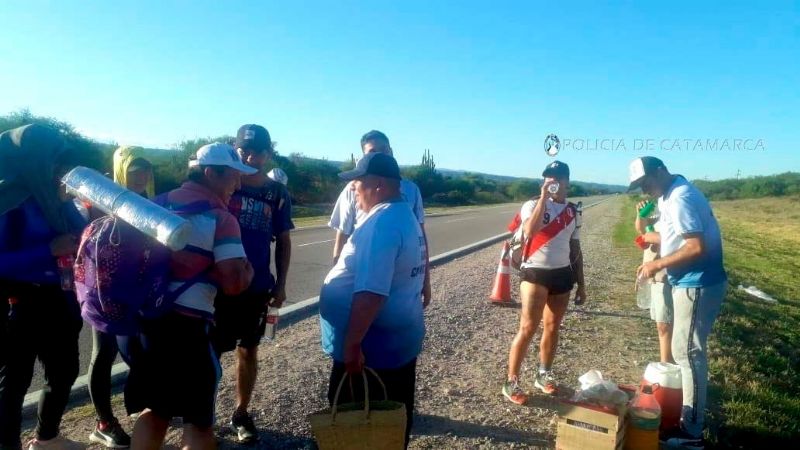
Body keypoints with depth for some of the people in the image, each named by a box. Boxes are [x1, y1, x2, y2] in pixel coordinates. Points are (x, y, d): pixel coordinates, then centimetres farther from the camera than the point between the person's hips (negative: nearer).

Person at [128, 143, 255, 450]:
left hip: (145, 317, 7)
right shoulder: (220, 218, -11)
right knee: (198, 419, 9)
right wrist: (248, 273, 2)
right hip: (188, 325, -7)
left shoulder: (157, 204, 10)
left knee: (153, 410, 21)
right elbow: (235, 284, -18)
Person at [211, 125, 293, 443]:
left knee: (248, 350, 13)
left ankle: (241, 414, 28)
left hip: (257, 287, 2)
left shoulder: (277, 193, 1)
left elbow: (283, 241, 6)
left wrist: (280, 285, 3)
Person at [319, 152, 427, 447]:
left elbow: (370, 293, -32)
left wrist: (352, 344, -27)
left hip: (373, 346, -10)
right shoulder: (404, 216, 10)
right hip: (398, 340, 10)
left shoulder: (381, 223, -25)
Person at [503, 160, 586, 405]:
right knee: (528, 328, -8)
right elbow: (530, 231, -28)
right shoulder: (532, 205, -6)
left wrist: (581, 284, 15)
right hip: (535, 272, -5)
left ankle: (544, 375, 29)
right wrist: (544, 197, -24)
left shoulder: (573, 212, 9)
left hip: (562, 274, 5)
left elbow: (575, 249, 16)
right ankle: (511, 382, 1)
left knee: (552, 327, 13)